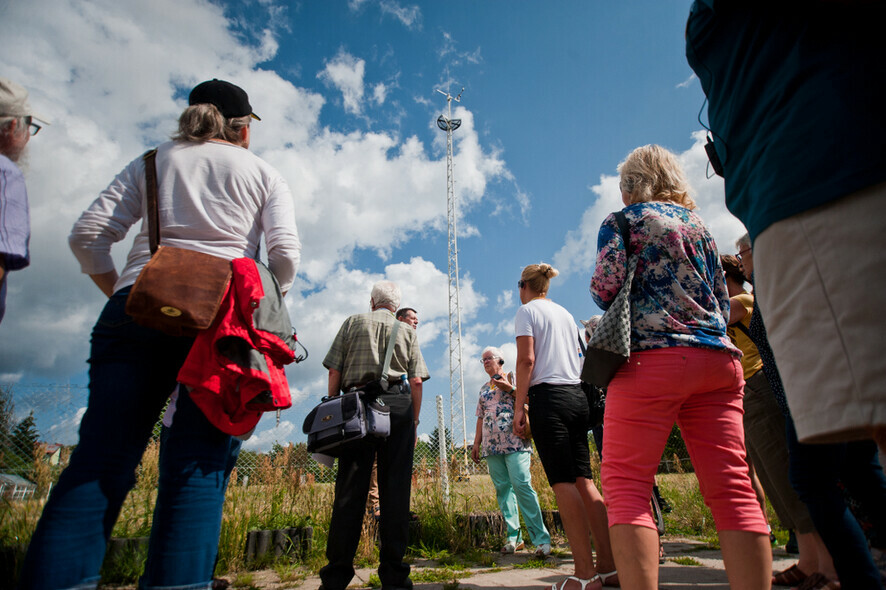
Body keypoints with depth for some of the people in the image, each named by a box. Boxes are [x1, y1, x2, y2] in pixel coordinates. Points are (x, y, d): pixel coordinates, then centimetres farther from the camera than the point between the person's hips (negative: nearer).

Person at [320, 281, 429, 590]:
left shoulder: (353, 323, 14)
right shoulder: (407, 331, 15)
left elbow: (334, 371, 7)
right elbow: (416, 381, 6)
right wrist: (414, 422, 11)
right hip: (398, 406, 0)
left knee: (349, 488, 1)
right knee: (395, 489, 2)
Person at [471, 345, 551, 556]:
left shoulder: (512, 377, 9)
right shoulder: (484, 388, 24)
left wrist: (510, 388, -12)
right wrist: (476, 443, 18)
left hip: (514, 441, -5)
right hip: (491, 444, 6)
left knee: (522, 485, -14)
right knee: (502, 489, 2)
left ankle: (541, 538, -11)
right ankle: (514, 537, 9)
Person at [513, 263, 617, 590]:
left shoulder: (526, 310, 0)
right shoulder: (566, 314, 21)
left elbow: (526, 359, -10)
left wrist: (518, 407, -9)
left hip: (548, 395, -7)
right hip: (577, 394, 7)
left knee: (562, 482, -7)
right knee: (584, 480, 6)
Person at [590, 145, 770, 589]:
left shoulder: (624, 220, 5)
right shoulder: (698, 224, 22)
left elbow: (605, 289, -7)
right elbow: (723, 301, 22)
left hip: (653, 358, -6)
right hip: (717, 357, 7)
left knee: (626, 486, -5)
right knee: (732, 489, 2)